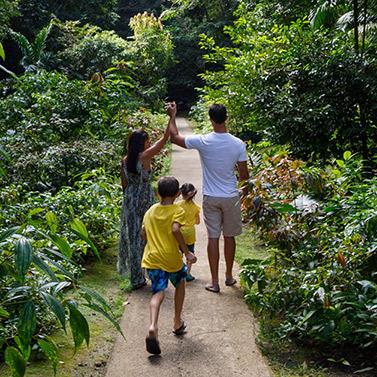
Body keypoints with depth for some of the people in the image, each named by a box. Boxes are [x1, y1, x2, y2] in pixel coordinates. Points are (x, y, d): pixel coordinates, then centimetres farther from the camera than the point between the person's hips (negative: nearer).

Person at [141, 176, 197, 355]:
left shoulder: (150, 211, 10)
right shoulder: (177, 211, -5)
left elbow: (144, 234, 14)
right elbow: (175, 229, -22)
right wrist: (187, 252, -18)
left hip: (152, 258, 3)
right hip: (171, 258, -2)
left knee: (158, 293, -2)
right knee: (180, 284, 24)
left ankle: (153, 326, -29)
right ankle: (177, 323, 31)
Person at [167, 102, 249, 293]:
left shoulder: (203, 141, -14)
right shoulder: (238, 144, -10)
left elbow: (175, 137, 1)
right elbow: (244, 175, -4)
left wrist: (172, 116, 13)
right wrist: (242, 179, 20)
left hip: (210, 198, -1)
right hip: (231, 197, 1)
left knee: (213, 238, 6)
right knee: (229, 236, 14)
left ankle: (214, 282, 11)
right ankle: (229, 276, 29)